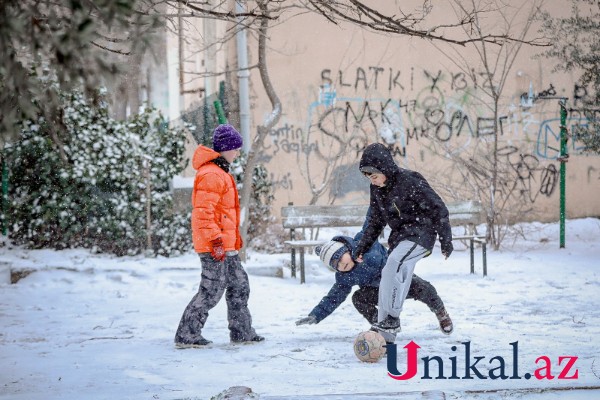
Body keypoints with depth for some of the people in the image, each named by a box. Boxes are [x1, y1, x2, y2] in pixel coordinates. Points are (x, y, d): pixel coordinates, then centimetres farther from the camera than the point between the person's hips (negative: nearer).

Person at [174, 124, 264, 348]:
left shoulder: (220, 173, 18)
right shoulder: (211, 175, -17)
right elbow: (204, 212, -24)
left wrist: (234, 237, 27)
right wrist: (216, 241, -26)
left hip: (226, 246, 11)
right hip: (214, 246, -11)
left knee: (239, 285, 15)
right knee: (212, 291, -7)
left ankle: (241, 332, 24)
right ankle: (186, 335, -2)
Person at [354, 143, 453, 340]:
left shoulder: (411, 182, -21)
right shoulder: (377, 189, 2)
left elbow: (438, 209, -15)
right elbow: (376, 220, 16)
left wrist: (446, 240, -13)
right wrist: (362, 246, 11)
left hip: (420, 234, -8)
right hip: (399, 236, 8)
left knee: (394, 264, -30)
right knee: (389, 274, 3)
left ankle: (391, 318, -29)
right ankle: (384, 326, 8)